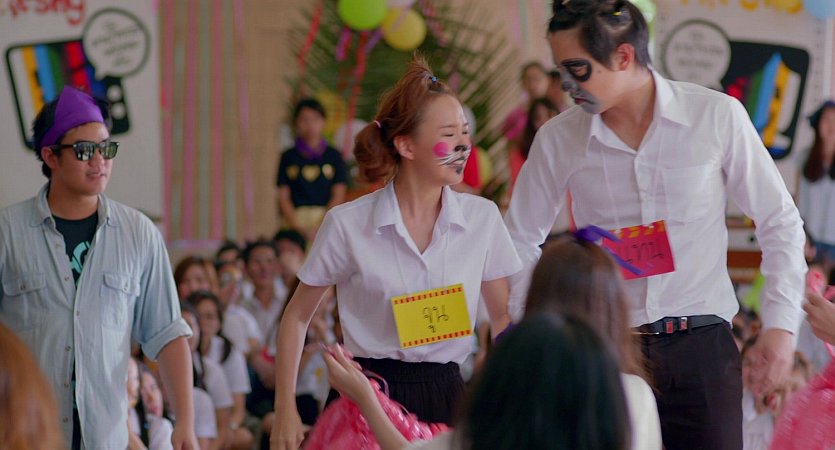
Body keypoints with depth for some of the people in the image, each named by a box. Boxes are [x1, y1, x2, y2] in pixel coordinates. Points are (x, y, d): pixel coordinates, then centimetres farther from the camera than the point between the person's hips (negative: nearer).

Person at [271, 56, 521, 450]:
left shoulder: (482, 218, 1)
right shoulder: (347, 224, -5)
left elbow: (504, 318, 11)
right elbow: (297, 317, 5)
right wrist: (285, 410, -1)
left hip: (444, 394, 2)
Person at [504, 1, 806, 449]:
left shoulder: (717, 116, -4)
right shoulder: (557, 139, 0)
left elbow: (779, 223, 4)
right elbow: (521, 240, 15)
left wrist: (780, 324, -2)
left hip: (702, 347, -1)